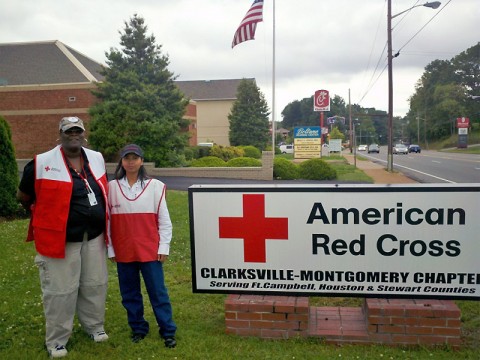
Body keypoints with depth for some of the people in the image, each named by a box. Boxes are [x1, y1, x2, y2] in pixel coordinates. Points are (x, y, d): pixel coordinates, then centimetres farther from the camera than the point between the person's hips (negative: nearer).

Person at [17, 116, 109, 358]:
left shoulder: (97, 159, 5)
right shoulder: (42, 163, -11)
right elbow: (22, 196, 1)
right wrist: (45, 217, 8)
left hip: (94, 237, 5)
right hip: (60, 239, -5)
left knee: (95, 285, 16)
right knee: (60, 291, 5)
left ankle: (94, 326, 37)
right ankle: (56, 340, 23)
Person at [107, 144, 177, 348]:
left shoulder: (155, 186, -3)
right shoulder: (112, 187, 2)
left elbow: (164, 219, -1)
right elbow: (108, 220, 5)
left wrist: (164, 247, -3)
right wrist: (110, 249, 4)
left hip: (150, 250, -2)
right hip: (123, 251, 2)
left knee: (158, 292, 3)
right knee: (129, 293, 13)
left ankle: (168, 332, 14)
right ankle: (138, 329, 29)